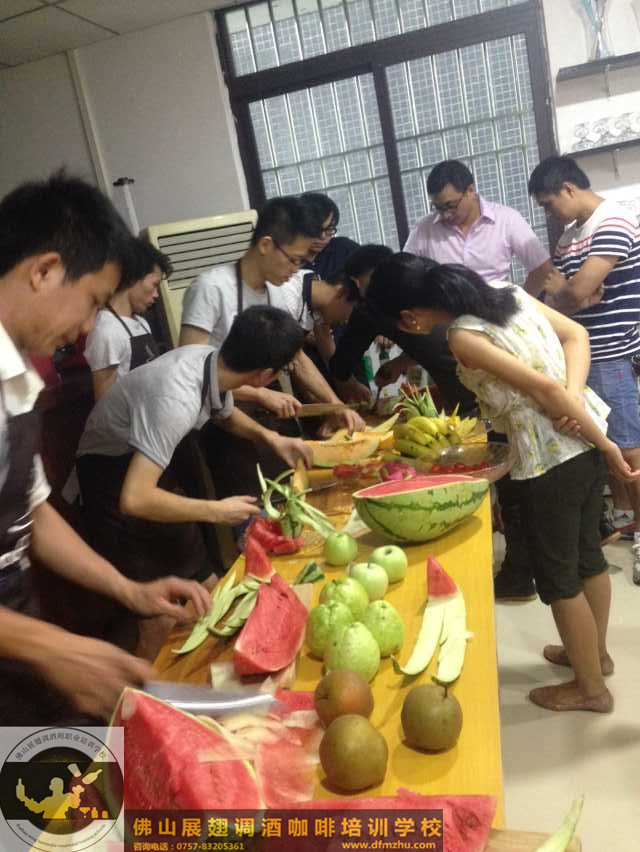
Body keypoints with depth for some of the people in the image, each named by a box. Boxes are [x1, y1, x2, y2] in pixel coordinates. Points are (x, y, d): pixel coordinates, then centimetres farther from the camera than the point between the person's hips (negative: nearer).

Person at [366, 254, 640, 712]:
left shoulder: (463, 337, -20)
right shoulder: (509, 292, 4)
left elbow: (545, 388, -23)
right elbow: (577, 335, 3)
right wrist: (575, 393, -11)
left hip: (551, 458, -8)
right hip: (585, 438, 8)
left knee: (557, 573, 12)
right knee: (587, 550, 25)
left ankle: (590, 687, 31)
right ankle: (596, 651, 47)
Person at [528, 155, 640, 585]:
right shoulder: (572, 233, 15)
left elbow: (577, 293, -24)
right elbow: (558, 285, 13)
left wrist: (557, 297, -2)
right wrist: (563, 291, -10)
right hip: (580, 354, 9)